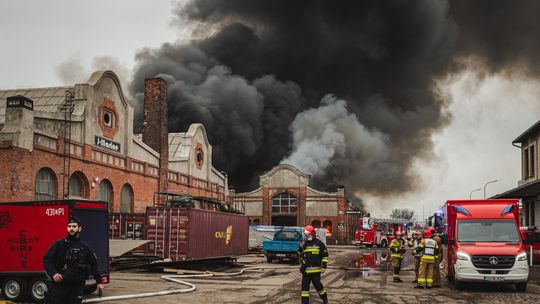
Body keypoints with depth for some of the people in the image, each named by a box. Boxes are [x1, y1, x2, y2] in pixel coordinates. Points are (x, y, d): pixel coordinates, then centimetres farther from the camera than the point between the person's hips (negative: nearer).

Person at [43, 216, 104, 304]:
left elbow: (93, 265, 18)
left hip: (77, 287, 2)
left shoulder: (85, 248, 10)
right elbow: (47, 259, 0)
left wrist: (99, 282, 17)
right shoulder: (59, 244, 3)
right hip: (59, 285, -2)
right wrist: (53, 273, -16)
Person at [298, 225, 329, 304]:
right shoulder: (304, 244, 10)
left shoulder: (319, 243, -2)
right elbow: (300, 254, 19)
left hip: (316, 269, -4)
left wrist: (324, 266, -4)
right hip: (305, 270, 4)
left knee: (318, 285, 2)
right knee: (305, 286, 2)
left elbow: (325, 255, 1)